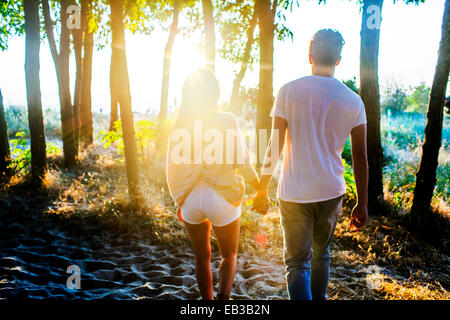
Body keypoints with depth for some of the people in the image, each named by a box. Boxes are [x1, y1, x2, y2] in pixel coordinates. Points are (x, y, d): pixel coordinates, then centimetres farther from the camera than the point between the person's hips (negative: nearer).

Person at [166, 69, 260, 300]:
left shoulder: (180, 125, -2)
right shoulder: (226, 121, -12)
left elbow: (173, 169, 3)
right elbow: (241, 162, -9)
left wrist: (179, 202, 17)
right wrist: (260, 188, 8)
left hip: (190, 200, 3)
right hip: (222, 198, -3)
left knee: (202, 256, 19)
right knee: (229, 254, 16)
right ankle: (223, 297, -3)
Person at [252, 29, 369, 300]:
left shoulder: (289, 91, -6)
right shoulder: (353, 101, 0)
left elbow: (274, 146, -7)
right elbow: (360, 158, 0)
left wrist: (262, 190, 2)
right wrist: (362, 204, 8)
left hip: (294, 193, -2)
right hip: (331, 192, 3)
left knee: (297, 263, 6)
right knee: (322, 255, 23)